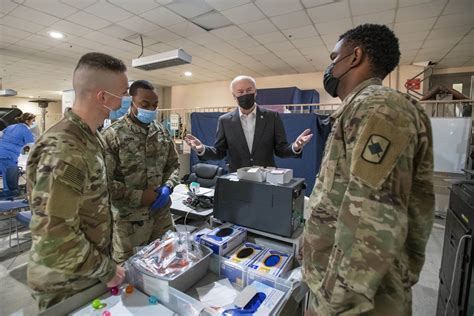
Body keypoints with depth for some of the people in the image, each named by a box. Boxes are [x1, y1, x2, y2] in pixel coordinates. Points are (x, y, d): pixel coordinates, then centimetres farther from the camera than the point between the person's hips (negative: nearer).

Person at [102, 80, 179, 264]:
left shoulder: (162, 132, 4)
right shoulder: (113, 135, -12)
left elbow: (173, 164, 10)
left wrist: (167, 187, -8)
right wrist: (139, 196, -18)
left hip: (162, 213, 5)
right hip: (128, 218, -4)